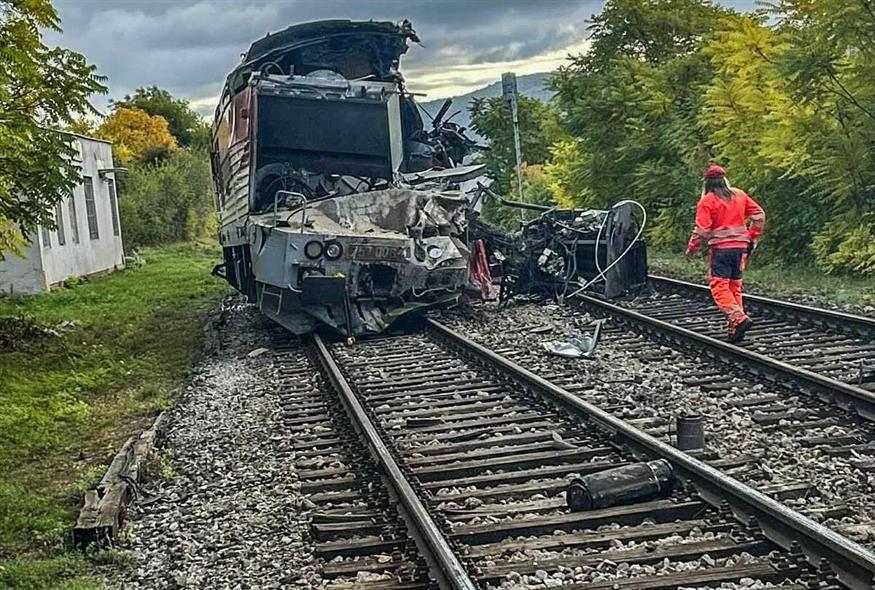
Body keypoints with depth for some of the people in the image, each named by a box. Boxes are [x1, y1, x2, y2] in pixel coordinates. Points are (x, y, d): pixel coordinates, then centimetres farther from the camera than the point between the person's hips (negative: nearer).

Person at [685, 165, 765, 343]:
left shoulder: (707, 201, -6)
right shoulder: (739, 195, 10)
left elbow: (701, 229, -11)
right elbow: (759, 215, 10)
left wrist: (691, 248, 2)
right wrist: (752, 239, 16)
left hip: (720, 248, -6)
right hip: (740, 247, 6)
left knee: (719, 286, -5)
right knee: (734, 286, 12)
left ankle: (739, 318, -23)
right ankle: (735, 328, 11)